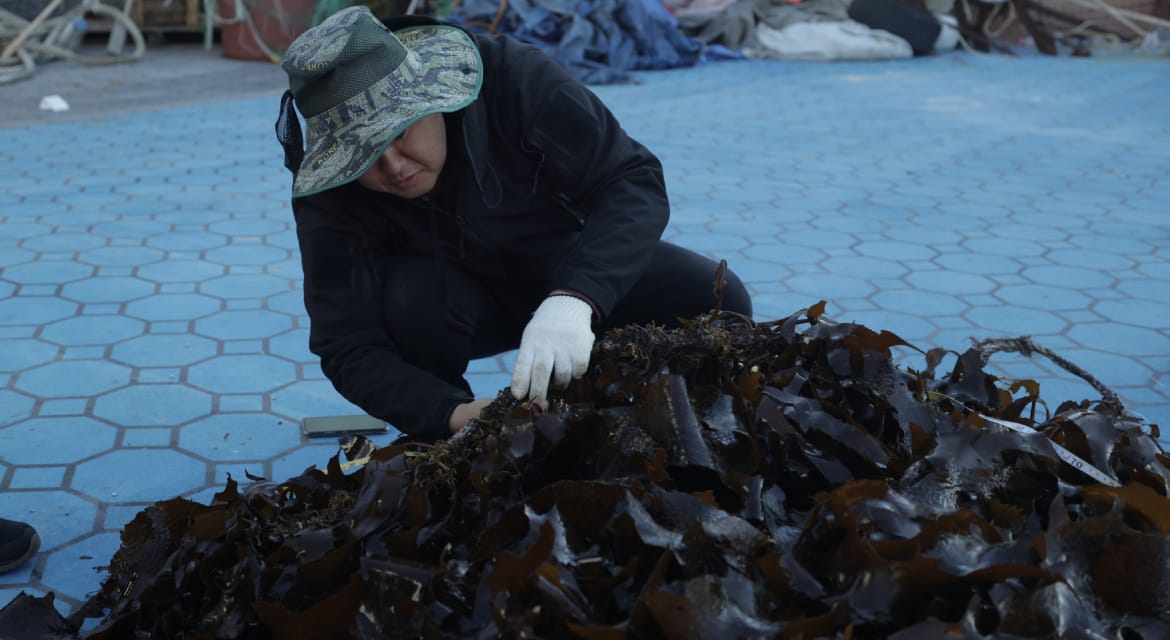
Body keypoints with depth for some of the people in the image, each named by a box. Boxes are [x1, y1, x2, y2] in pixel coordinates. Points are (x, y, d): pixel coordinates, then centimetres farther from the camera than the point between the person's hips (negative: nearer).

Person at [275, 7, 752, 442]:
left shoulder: (515, 77, -30)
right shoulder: (328, 192, -26)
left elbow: (633, 182, -32)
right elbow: (349, 349, -28)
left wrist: (574, 300, -50)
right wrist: (454, 415, -46)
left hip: (572, 274, 1)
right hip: (460, 302, 0)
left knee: (719, 302, -22)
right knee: (409, 296, -35)